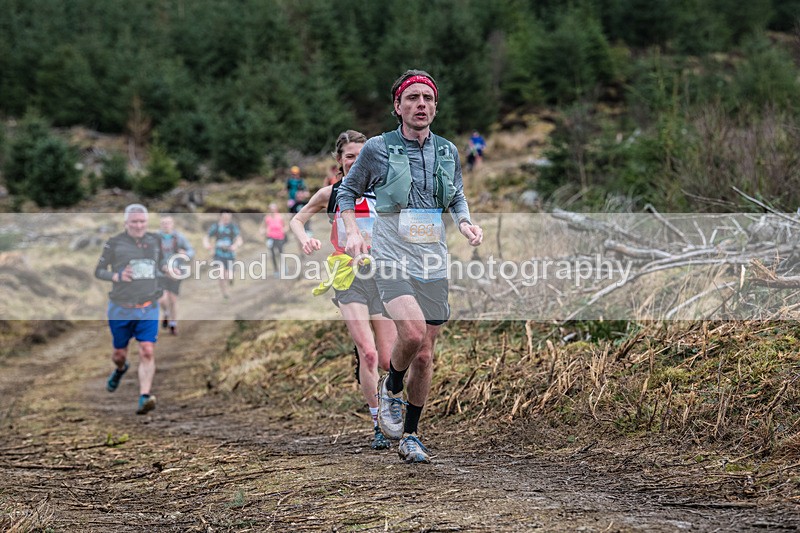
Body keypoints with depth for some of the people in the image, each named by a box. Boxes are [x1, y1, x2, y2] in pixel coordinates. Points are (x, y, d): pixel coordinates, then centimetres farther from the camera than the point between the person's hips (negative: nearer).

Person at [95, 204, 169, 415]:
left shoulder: (155, 240, 5)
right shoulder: (114, 243, -6)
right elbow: (98, 271, -1)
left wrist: (167, 268, 0)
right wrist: (117, 276, -20)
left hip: (148, 308, 1)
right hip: (121, 308, -1)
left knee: (147, 352, -15)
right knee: (120, 354, 12)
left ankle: (145, 397, -18)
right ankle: (120, 369, 48)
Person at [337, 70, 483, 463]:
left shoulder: (447, 152, 7)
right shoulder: (378, 148, -4)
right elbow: (348, 190, 9)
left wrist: (466, 223, 2)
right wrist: (353, 233, -6)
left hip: (433, 264, 4)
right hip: (391, 259, -4)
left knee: (424, 354, 6)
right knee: (412, 333, -27)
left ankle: (410, 435, 21)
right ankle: (391, 389, 5)